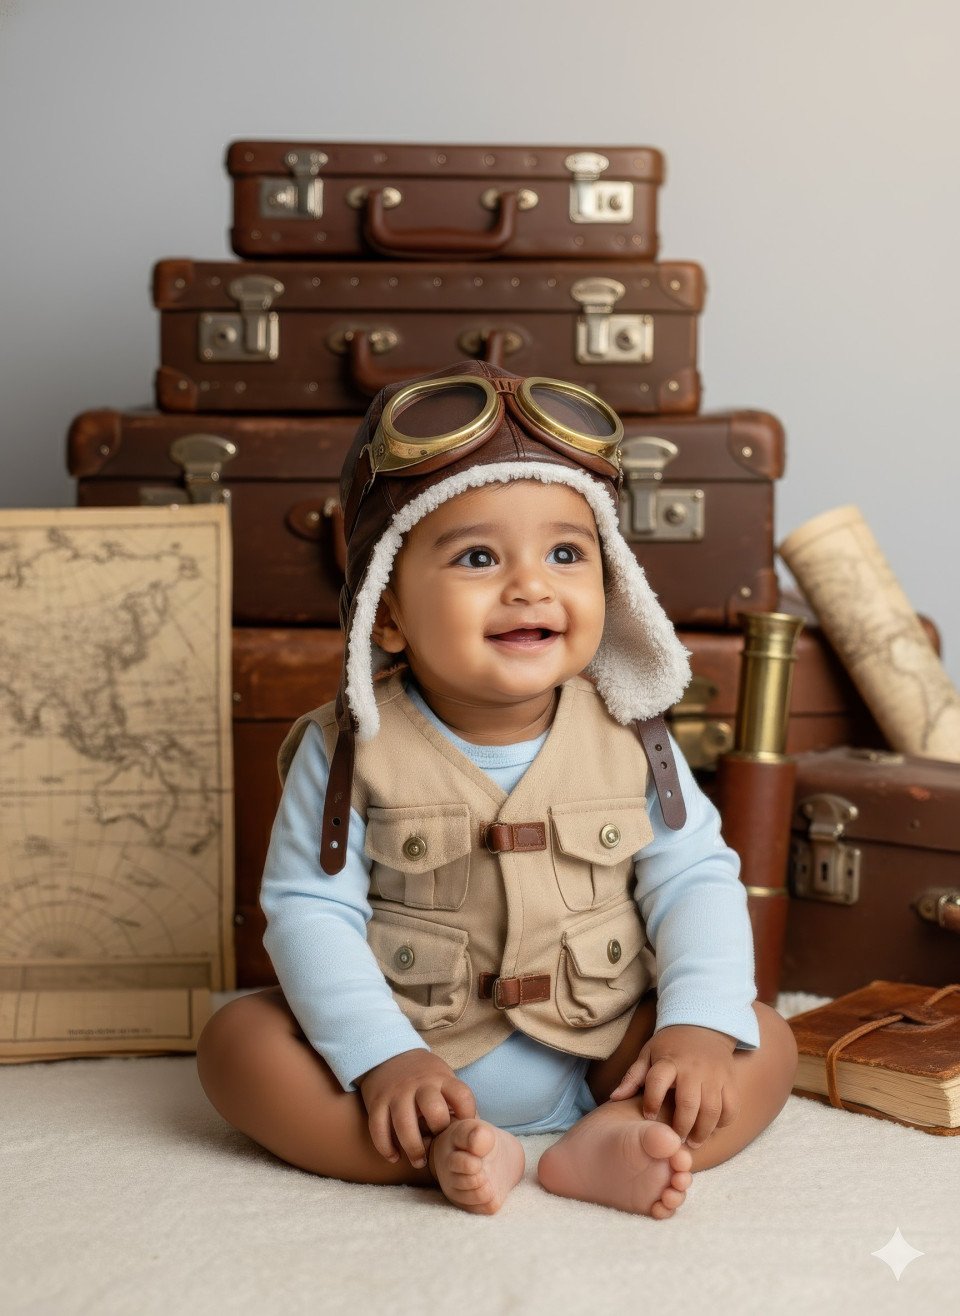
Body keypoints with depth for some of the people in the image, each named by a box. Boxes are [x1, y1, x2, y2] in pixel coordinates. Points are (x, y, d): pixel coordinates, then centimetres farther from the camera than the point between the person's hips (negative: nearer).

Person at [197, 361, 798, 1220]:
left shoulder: (627, 737, -4)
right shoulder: (353, 752, -11)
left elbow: (694, 881, -2)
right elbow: (310, 911, -13)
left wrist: (697, 1026, -17)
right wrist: (381, 1058, -23)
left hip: (599, 1060, 2)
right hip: (409, 1069, -1)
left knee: (766, 1041, -14)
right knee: (238, 1041, -22)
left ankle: (610, 1141, -32)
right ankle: (440, 1155, -31)